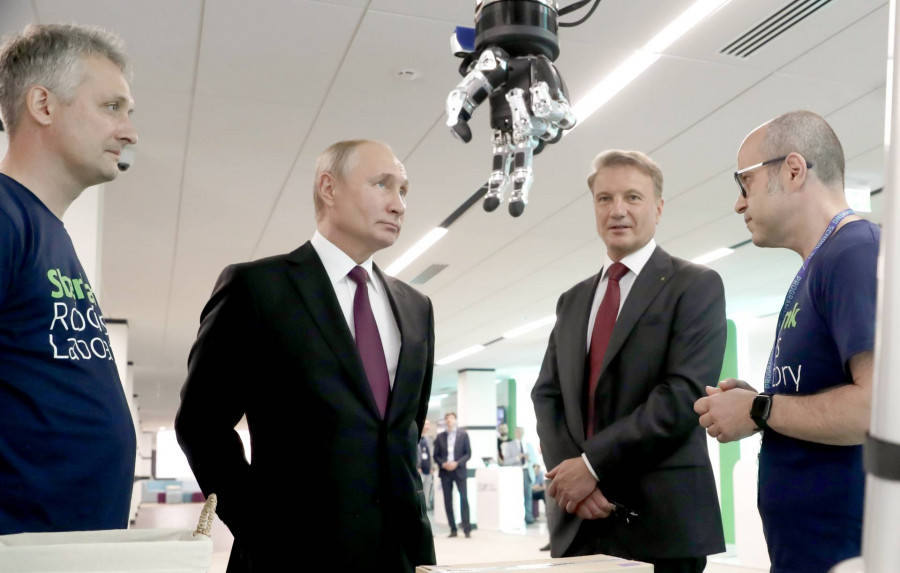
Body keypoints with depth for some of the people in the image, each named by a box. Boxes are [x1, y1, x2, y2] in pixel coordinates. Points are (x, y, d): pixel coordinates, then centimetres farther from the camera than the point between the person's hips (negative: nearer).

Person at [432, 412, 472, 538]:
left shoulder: (463, 434, 3)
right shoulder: (440, 436, 8)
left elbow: (468, 453, 0)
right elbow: (436, 455, 8)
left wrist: (457, 463, -13)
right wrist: (443, 464, -10)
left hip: (459, 471, -2)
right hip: (445, 472, 2)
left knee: (463, 499, -8)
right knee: (448, 501, 2)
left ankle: (467, 528, -5)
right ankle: (453, 529, 8)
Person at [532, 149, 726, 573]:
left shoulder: (696, 286, -3)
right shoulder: (573, 300, 15)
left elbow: (684, 394, -14)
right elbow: (547, 394, 9)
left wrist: (593, 464, -15)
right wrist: (568, 472, -8)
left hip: (660, 519, -4)